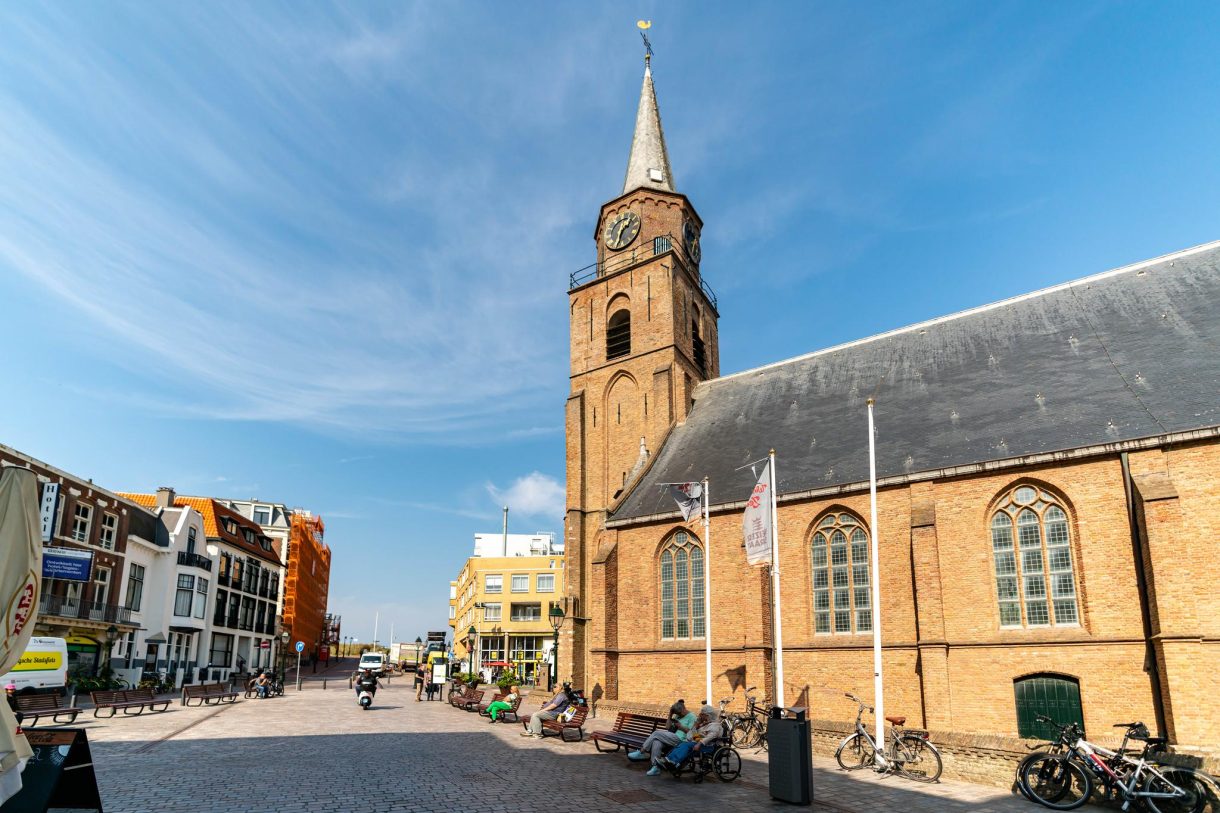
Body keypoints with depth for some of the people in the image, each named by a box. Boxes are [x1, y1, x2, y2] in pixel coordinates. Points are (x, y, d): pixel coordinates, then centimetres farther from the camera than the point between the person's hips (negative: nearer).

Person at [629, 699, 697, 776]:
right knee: (657, 743, -24)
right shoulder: (677, 716, 26)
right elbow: (668, 727, 19)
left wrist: (680, 726, -8)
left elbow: (690, 731, -7)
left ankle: (642, 752, -11)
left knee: (656, 733, -20)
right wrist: (670, 715, 11)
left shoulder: (691, 716, 3)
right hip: (672, 738, 8)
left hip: (680, 740, -8)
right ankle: (656, 767, -26)